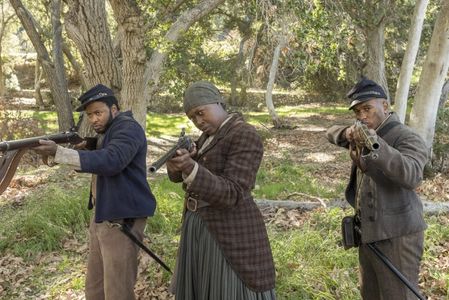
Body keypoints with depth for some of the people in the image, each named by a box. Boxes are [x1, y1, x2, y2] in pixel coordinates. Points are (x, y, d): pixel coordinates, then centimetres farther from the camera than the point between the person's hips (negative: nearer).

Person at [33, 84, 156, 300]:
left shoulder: (128, 128, -15)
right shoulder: (103, 132, 16)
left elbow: (110, 162, -31)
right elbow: (92, 162, 17)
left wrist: (59, 153, -35)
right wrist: (72, 152, -5)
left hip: (122, 220, -9)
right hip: (101, 217, 10)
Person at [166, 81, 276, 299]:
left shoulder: (245, 136, -15)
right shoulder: (209, 135, 12)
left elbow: (232, 194, -23)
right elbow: (177, 176, 8)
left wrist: (191, 168, -34)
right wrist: (176, 162, -15)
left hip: (231, 235, -8)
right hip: (198, 227, 9)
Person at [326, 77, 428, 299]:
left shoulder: (407, 138, -17)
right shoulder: (365, 134, 9)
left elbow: (411, 176, -35)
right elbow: (332, 132, 14)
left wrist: (376, 146, -47)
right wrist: (347, 133, -9)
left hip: (395, 237, -8)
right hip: (368, 233, 8)